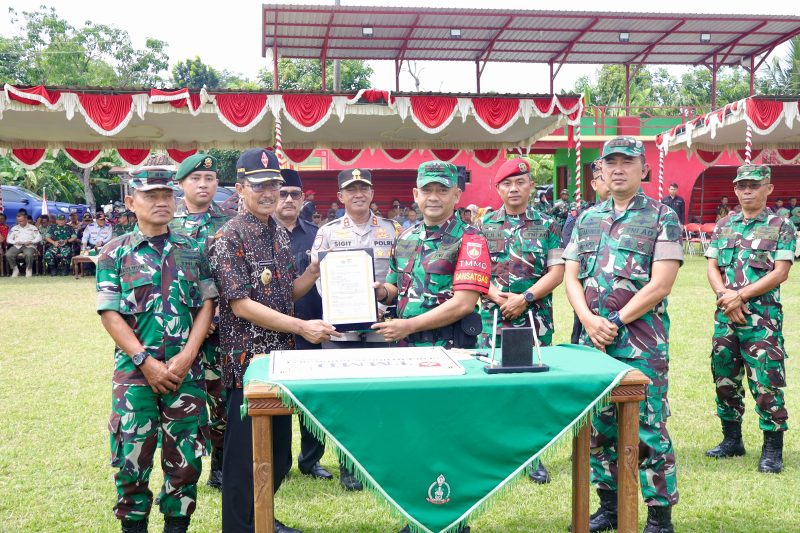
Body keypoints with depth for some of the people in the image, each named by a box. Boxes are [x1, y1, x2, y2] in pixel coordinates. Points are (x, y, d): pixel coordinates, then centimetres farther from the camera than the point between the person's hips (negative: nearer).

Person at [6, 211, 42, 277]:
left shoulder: (33, 228, 12)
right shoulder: (14, 228, 19)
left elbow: (39, 238, 1)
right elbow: (8, 239, 13)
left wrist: (31, 242, -16)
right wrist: (15, 242, -8)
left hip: (29, 246, -3)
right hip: (17, 246, 3)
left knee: (28, 254, -39)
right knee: (8, 254, -28)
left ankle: (29, 269, -13)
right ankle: (15, 269, -5)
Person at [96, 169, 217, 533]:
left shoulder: (192, 250, 7)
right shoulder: (115, 253, 2)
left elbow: (207, 304, 3)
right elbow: (109, 313, -4)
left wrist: (186, 357, -9)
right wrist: (145, 360, -13)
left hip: (186, 369, 2)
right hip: (134, 369, -1)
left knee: (186, 457, 5)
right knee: (132, 455, 3)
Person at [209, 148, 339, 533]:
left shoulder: (281, 234, 10)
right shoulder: (228, 239, -13)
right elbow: (241, 305, -18)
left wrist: (316, 269, -3)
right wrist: (302, 327, -21)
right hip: (247, 360, -7)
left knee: (279, 452, 17)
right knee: (246, 454, 3)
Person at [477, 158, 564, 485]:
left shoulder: (547, 225, 5)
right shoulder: (484, 225, 7)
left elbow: (557, 272, -1)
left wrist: (524, 298, -12)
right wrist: (500, 298, -11)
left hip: (535, 317, 0)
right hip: (494, 317, 1)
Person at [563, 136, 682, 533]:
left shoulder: (662, 218, -2)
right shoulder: (586, 219, 13)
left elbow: (660, 285, -10)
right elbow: (571, 277, 8)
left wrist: (615, 321, -12)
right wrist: (589, 320, -8)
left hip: (642, 342, -5)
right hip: (593, 339, 5)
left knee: (647, 429, -1)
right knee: (599, 425, 12)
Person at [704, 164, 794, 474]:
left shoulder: (781, 226, 0)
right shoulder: (723, 226, 13)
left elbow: (780, 272, -8)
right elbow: (712, 267, 8)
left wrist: (740, 295, -14)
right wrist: (725, 295, -10)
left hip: (762, 317, -5)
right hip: (725, 315, 5)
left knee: (767, 382, -5)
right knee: (725, 379, 11)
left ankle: (773, 449, 7)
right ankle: (732, 440, 25)